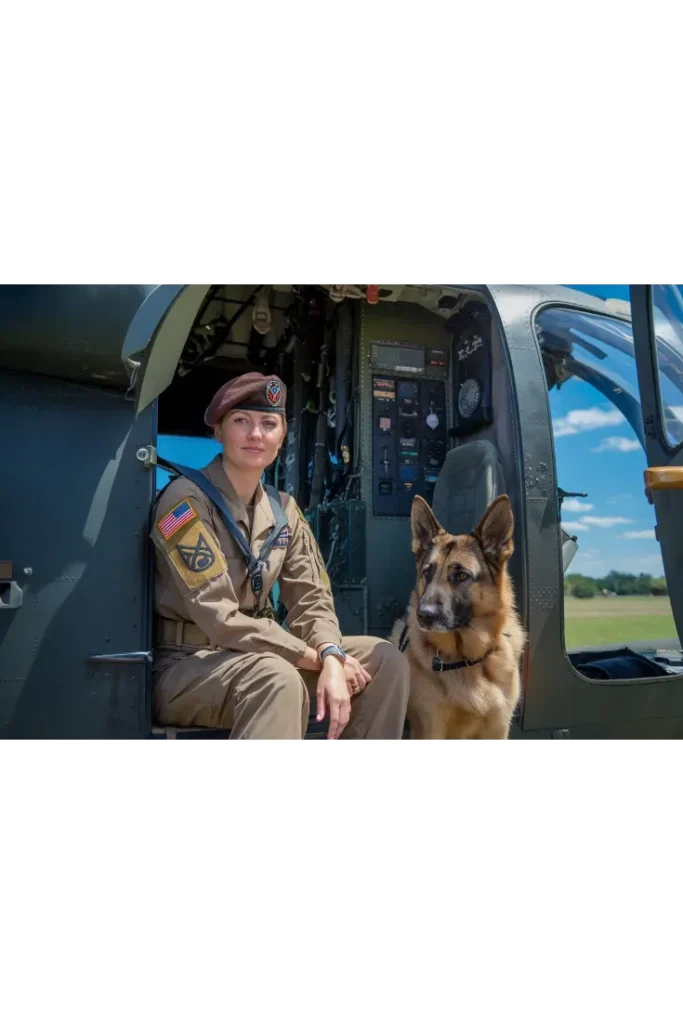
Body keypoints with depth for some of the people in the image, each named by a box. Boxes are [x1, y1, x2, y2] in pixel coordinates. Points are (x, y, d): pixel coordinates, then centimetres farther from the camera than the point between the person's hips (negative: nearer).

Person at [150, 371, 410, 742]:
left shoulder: (284, 509, 5)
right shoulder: (186, 501, -16)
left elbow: (311, 600, 0)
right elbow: (221, 621, -22)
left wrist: (332, 658, -22)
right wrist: (319, 658, -20)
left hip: (253, 656, 7)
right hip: (187, 665, -7)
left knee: (385, 660, -6)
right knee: (278, 677, -38)